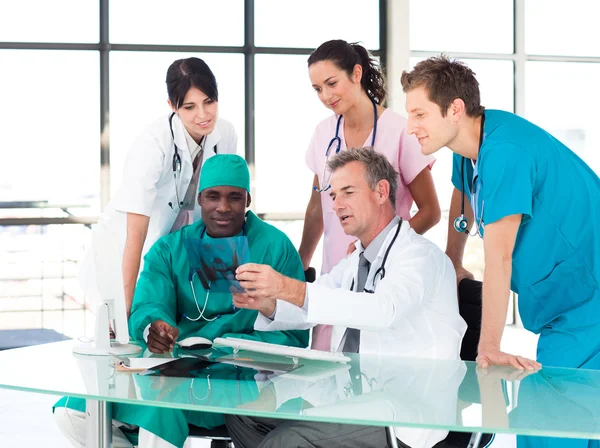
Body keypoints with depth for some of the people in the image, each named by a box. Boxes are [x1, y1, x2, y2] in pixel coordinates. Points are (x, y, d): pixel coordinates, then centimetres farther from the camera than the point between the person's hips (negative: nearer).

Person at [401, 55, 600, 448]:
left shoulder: (503, 151, -23)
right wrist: (452, 264, 35)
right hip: (556, 301, 9)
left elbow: (499, 257, -23)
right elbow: (464, 197, 28)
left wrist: (489, 347, -20)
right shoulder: (469, 141, 5)